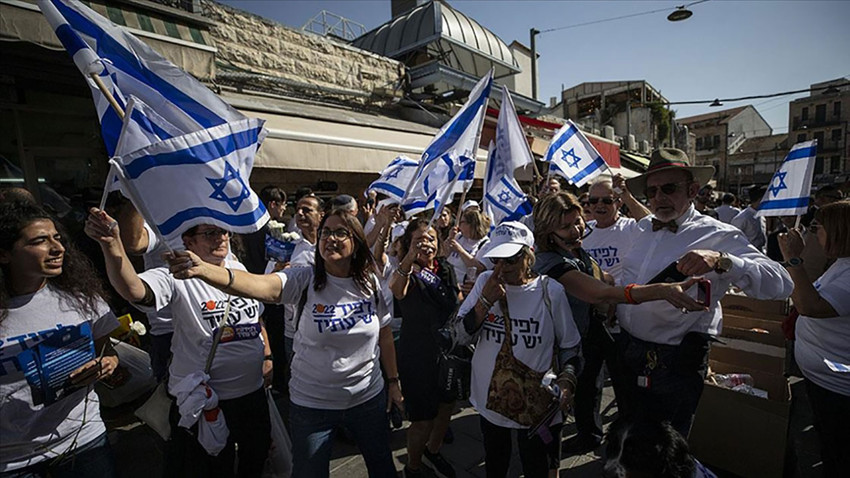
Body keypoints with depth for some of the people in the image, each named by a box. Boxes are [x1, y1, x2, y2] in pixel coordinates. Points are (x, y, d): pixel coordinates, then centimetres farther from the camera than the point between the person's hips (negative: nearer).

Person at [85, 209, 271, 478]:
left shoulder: (239, 269, 1)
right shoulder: (177, 277, -16)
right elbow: (133, 290, -37)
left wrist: (267, 355, 8)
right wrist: (112, 245, -51)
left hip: (253, 390, 5)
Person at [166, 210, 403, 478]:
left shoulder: (372, 285, -8)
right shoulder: (303, 280, -15)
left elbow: (385, 336, 2)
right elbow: (259, 285, -34)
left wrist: (393, 381, 6)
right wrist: (203, 269, -50)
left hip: (368, 398, 2)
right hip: (312, 403, -1)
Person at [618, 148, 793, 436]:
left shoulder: (717, 236, -12)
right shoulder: (642, 228, 5)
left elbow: (780, 284, -22)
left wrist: (720, 260, -36)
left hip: (673, 366, -5)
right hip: (626, 352, 6)